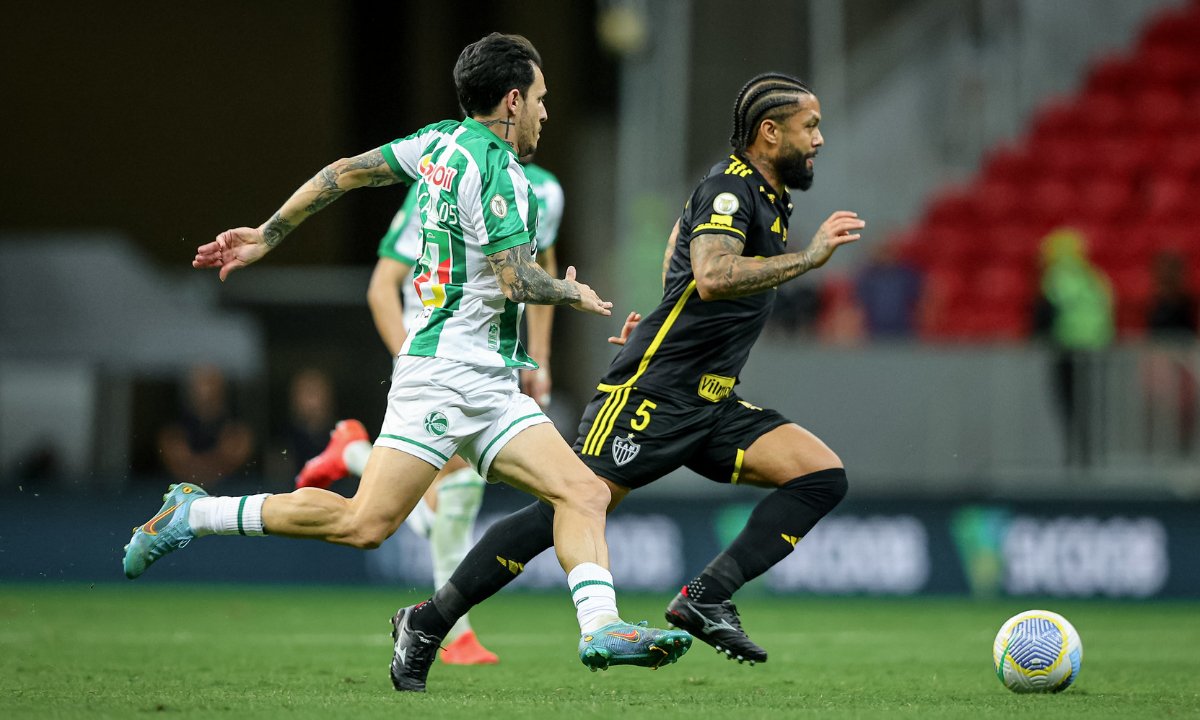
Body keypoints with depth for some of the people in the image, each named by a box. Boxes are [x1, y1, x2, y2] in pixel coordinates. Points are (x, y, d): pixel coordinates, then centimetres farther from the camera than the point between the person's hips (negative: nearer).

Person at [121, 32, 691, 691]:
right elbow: (518, 282, -17)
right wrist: (572, 295, 4)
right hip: (446, 372, -10)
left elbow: (343, 172, 17)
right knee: (365, 523, -15)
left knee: (584, 493, -6)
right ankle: (194, 513, -4)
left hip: (490, 390, 10)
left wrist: (267, 235, 24)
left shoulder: (441, 142, 14)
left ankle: (600, 627, -22)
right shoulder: (499, 172, -12)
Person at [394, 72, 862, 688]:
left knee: (823, 476, -8)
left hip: (711, 406, 9)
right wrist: (810, 257, -26)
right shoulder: (729, 187, -12)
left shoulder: (769, 195, 16)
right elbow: (711, 277, -31)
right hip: (650, 390, -9)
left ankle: (706, 597, -14)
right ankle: (428, 622, -1)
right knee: (574, 511, -13)